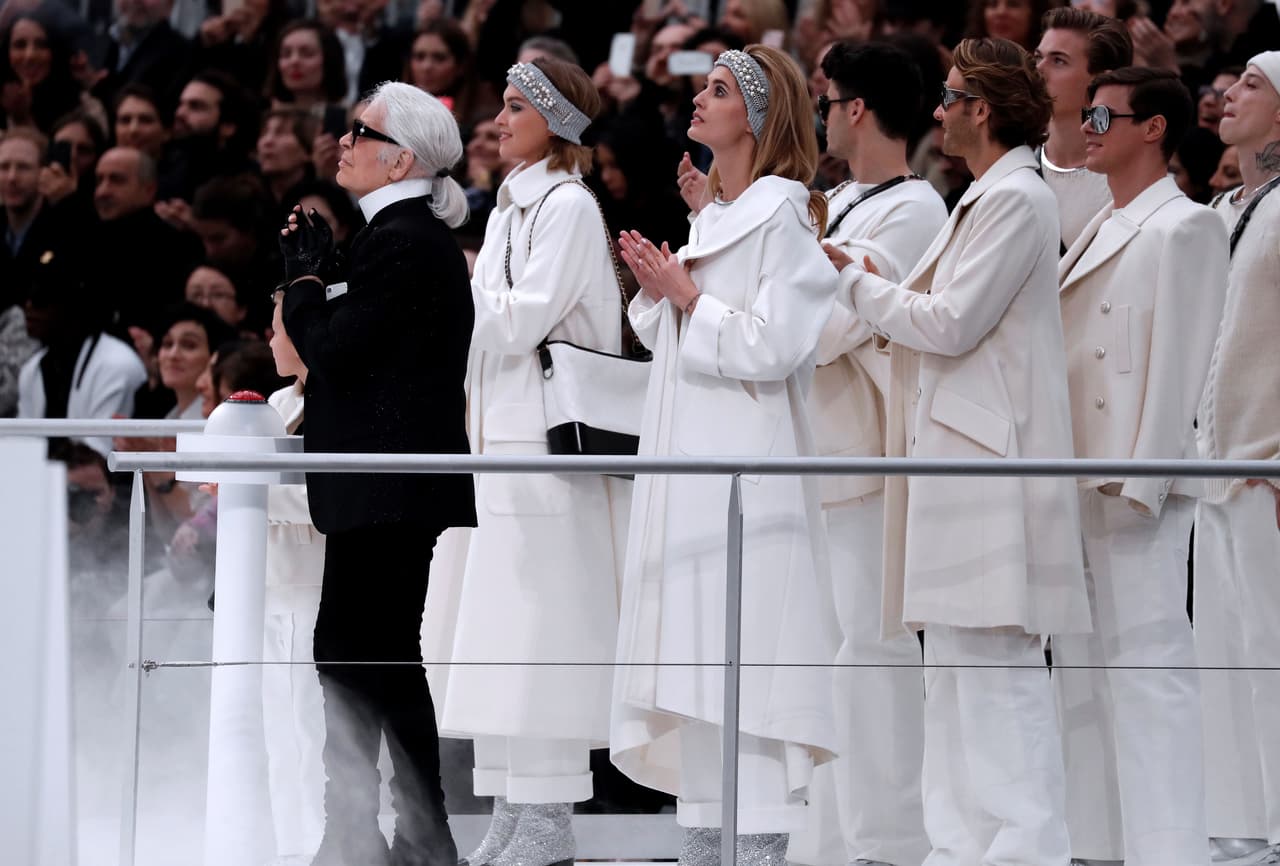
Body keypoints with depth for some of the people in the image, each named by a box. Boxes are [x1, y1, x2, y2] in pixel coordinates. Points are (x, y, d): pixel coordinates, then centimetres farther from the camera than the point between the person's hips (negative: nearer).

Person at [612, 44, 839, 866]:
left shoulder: (783, 215, -8)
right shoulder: (711, 217, 18)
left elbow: (774, 343, -16)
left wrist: (689, 297, -9)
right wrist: (659, 294, 5)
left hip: (747, 470, -9)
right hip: (691, 462, 9)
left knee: (744, 658, -11)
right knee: (691, 659, 8)